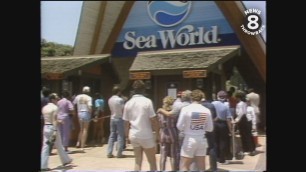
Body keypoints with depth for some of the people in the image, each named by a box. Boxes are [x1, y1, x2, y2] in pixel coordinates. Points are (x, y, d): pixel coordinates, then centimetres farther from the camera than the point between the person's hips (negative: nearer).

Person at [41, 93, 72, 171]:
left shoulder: (44, 108, 9)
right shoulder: (55, 107, -11)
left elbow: (45, 119, 12)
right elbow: (54, 120, -19)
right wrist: (55, 131, -22)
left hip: (45, 127, 6)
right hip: (52, 127, -6)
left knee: (45, 146, 3)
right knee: (59, 146, 9)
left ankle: (43, 165, -2)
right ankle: (65, 160, 27)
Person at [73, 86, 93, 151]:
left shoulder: (78, 97, 4)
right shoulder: (89, 98, -8)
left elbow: (73, 104, 4)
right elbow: (90, 106, -19)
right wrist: (90, 113, -4)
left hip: (79, 113, 4)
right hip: (86, 113, -4)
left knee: (81, 129, 22)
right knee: (85, 130, 4)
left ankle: (78, 142, 8)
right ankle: (82, 146, 2)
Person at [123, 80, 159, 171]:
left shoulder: (128, 103, 4)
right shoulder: (147, 101, -10)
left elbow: (126, 122, 8)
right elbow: (153, 120, -11)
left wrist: (128, 135, 20)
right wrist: (157, 133, 0)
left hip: (134, 135, 5)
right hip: (146, 136, -4)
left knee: (138, 162, 12)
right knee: (152, 162, 9)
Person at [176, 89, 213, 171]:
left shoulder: (185, 109, -11)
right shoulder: (207, 110, -2)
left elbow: (179, 126, -10)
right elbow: (210, 128, 4)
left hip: (189, 140, -3)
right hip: (202, 140, 4)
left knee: (184, 167, 4)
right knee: (201, 167, 13)